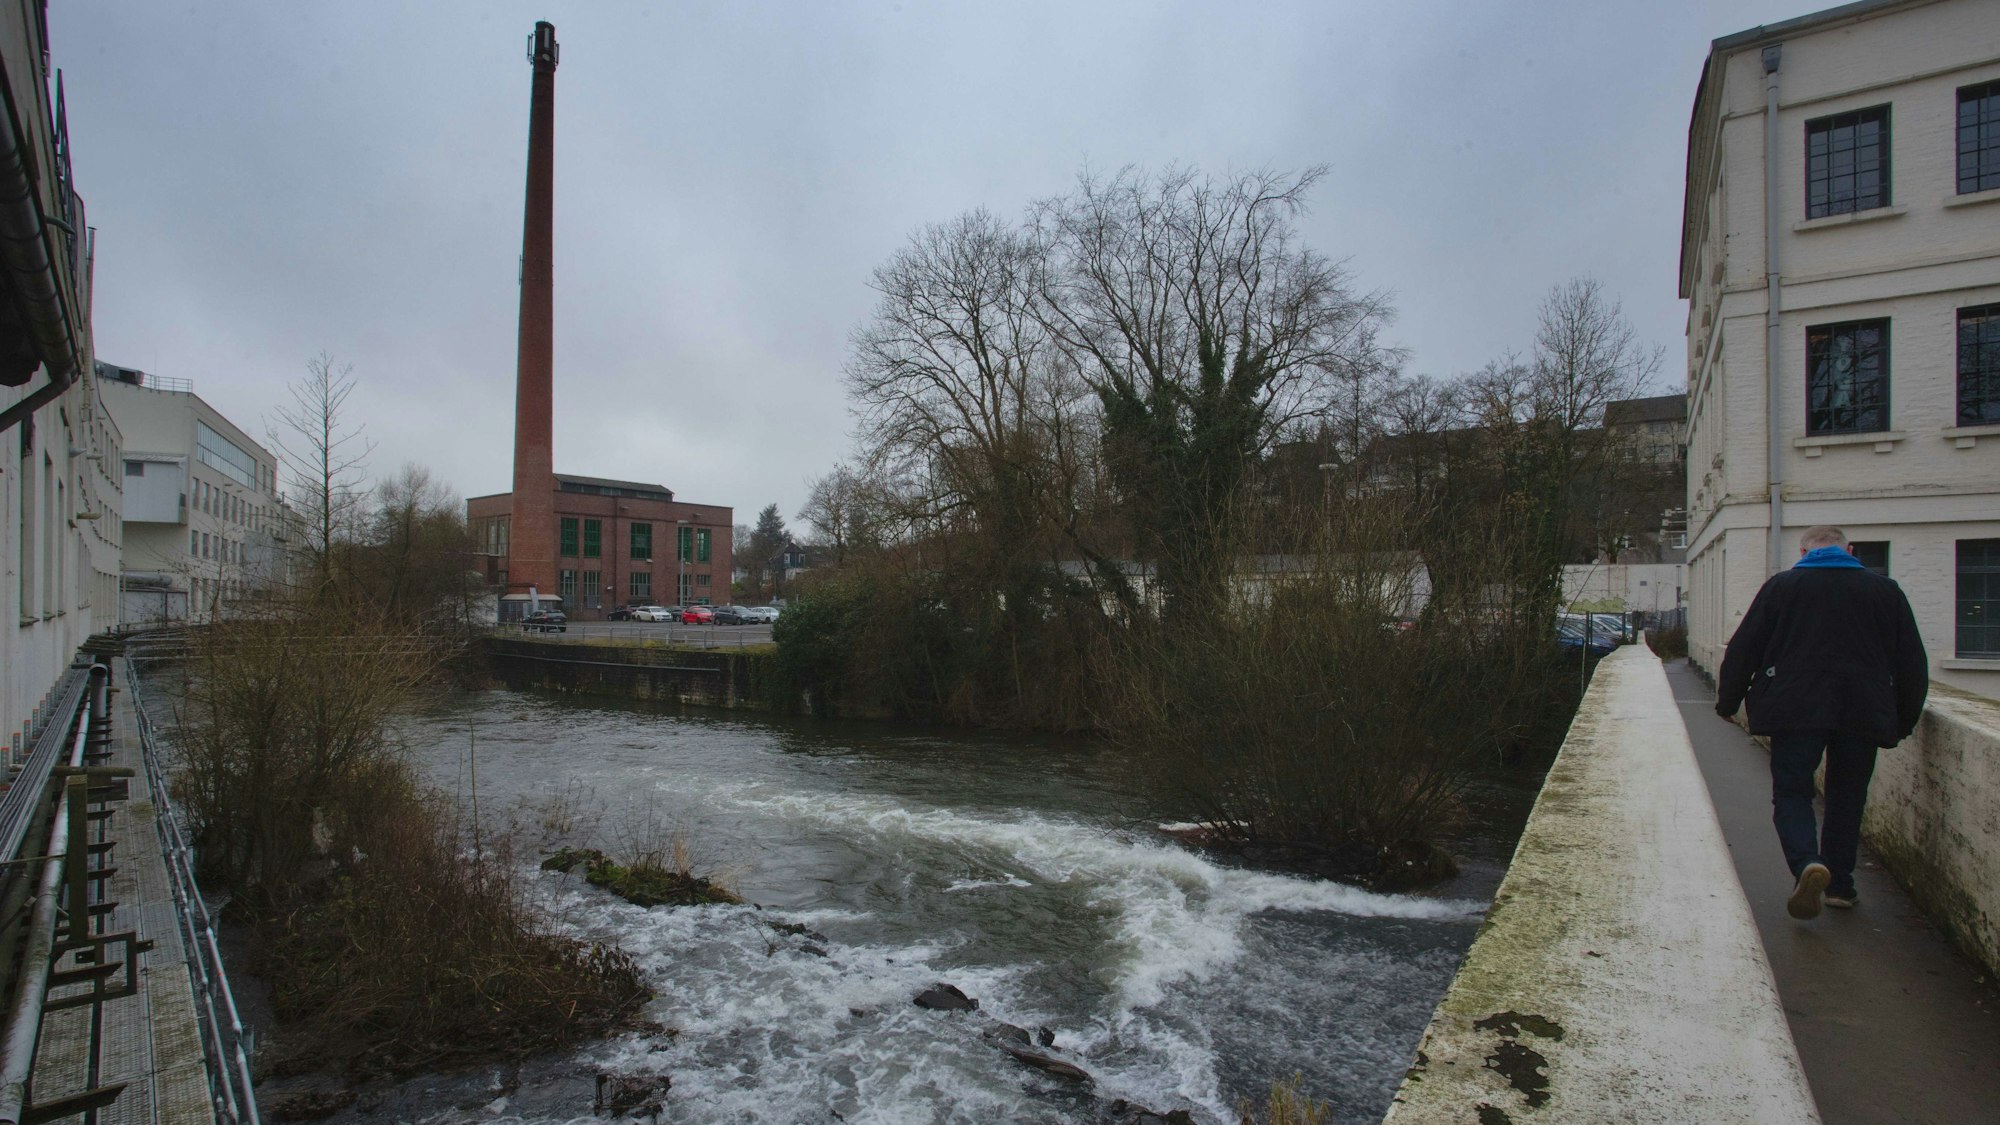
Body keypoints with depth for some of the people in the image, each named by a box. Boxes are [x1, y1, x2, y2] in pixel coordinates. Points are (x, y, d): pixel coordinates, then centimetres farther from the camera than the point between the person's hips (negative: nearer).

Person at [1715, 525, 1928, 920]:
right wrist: (1904, 721, 20)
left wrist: (1727, 702, 11)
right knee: (1847, 799, 16)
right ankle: (1839, 884, 20)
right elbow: (1912, 662, 12)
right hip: (1862, 713, 3)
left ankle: (1807, 863, -20)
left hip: (1796, 710, -3)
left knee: (1791, 794, 4)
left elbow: (1743, 649, 2)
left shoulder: (1781, 586, 3)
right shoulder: (1885, 590, 10)